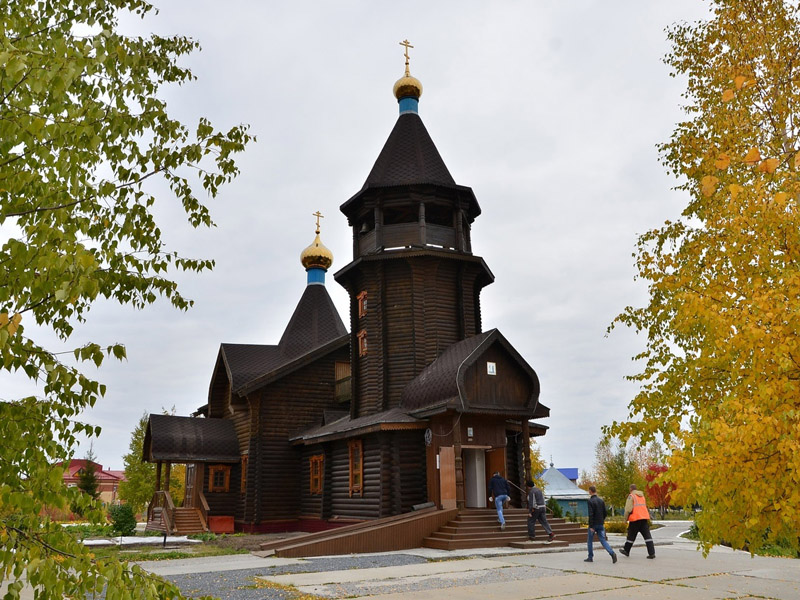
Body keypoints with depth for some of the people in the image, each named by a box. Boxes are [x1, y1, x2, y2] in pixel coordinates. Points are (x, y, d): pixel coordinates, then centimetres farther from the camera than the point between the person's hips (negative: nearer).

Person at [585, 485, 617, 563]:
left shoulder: (590, 501, -14)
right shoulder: (601, 500, 6)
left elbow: (590, 514, -20)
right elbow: (605, 513, 11)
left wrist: (591, 526, -18)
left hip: (593, 524, -5)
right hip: (601, 524, 5)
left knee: (590, 541, 10)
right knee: (603, 540, 5)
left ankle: (590, 557, 16)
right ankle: (612, 553, -16)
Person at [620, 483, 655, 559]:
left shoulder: (631, 496, -6)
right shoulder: (642, 496, 18)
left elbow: (628, 509, -12)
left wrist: (626, 518, 0)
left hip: (635, 518, -6)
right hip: (644, 518, 6)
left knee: (631, 535, 8)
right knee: (647, 535, 0)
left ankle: (626, 550, 22)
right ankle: (652, 553, -9)